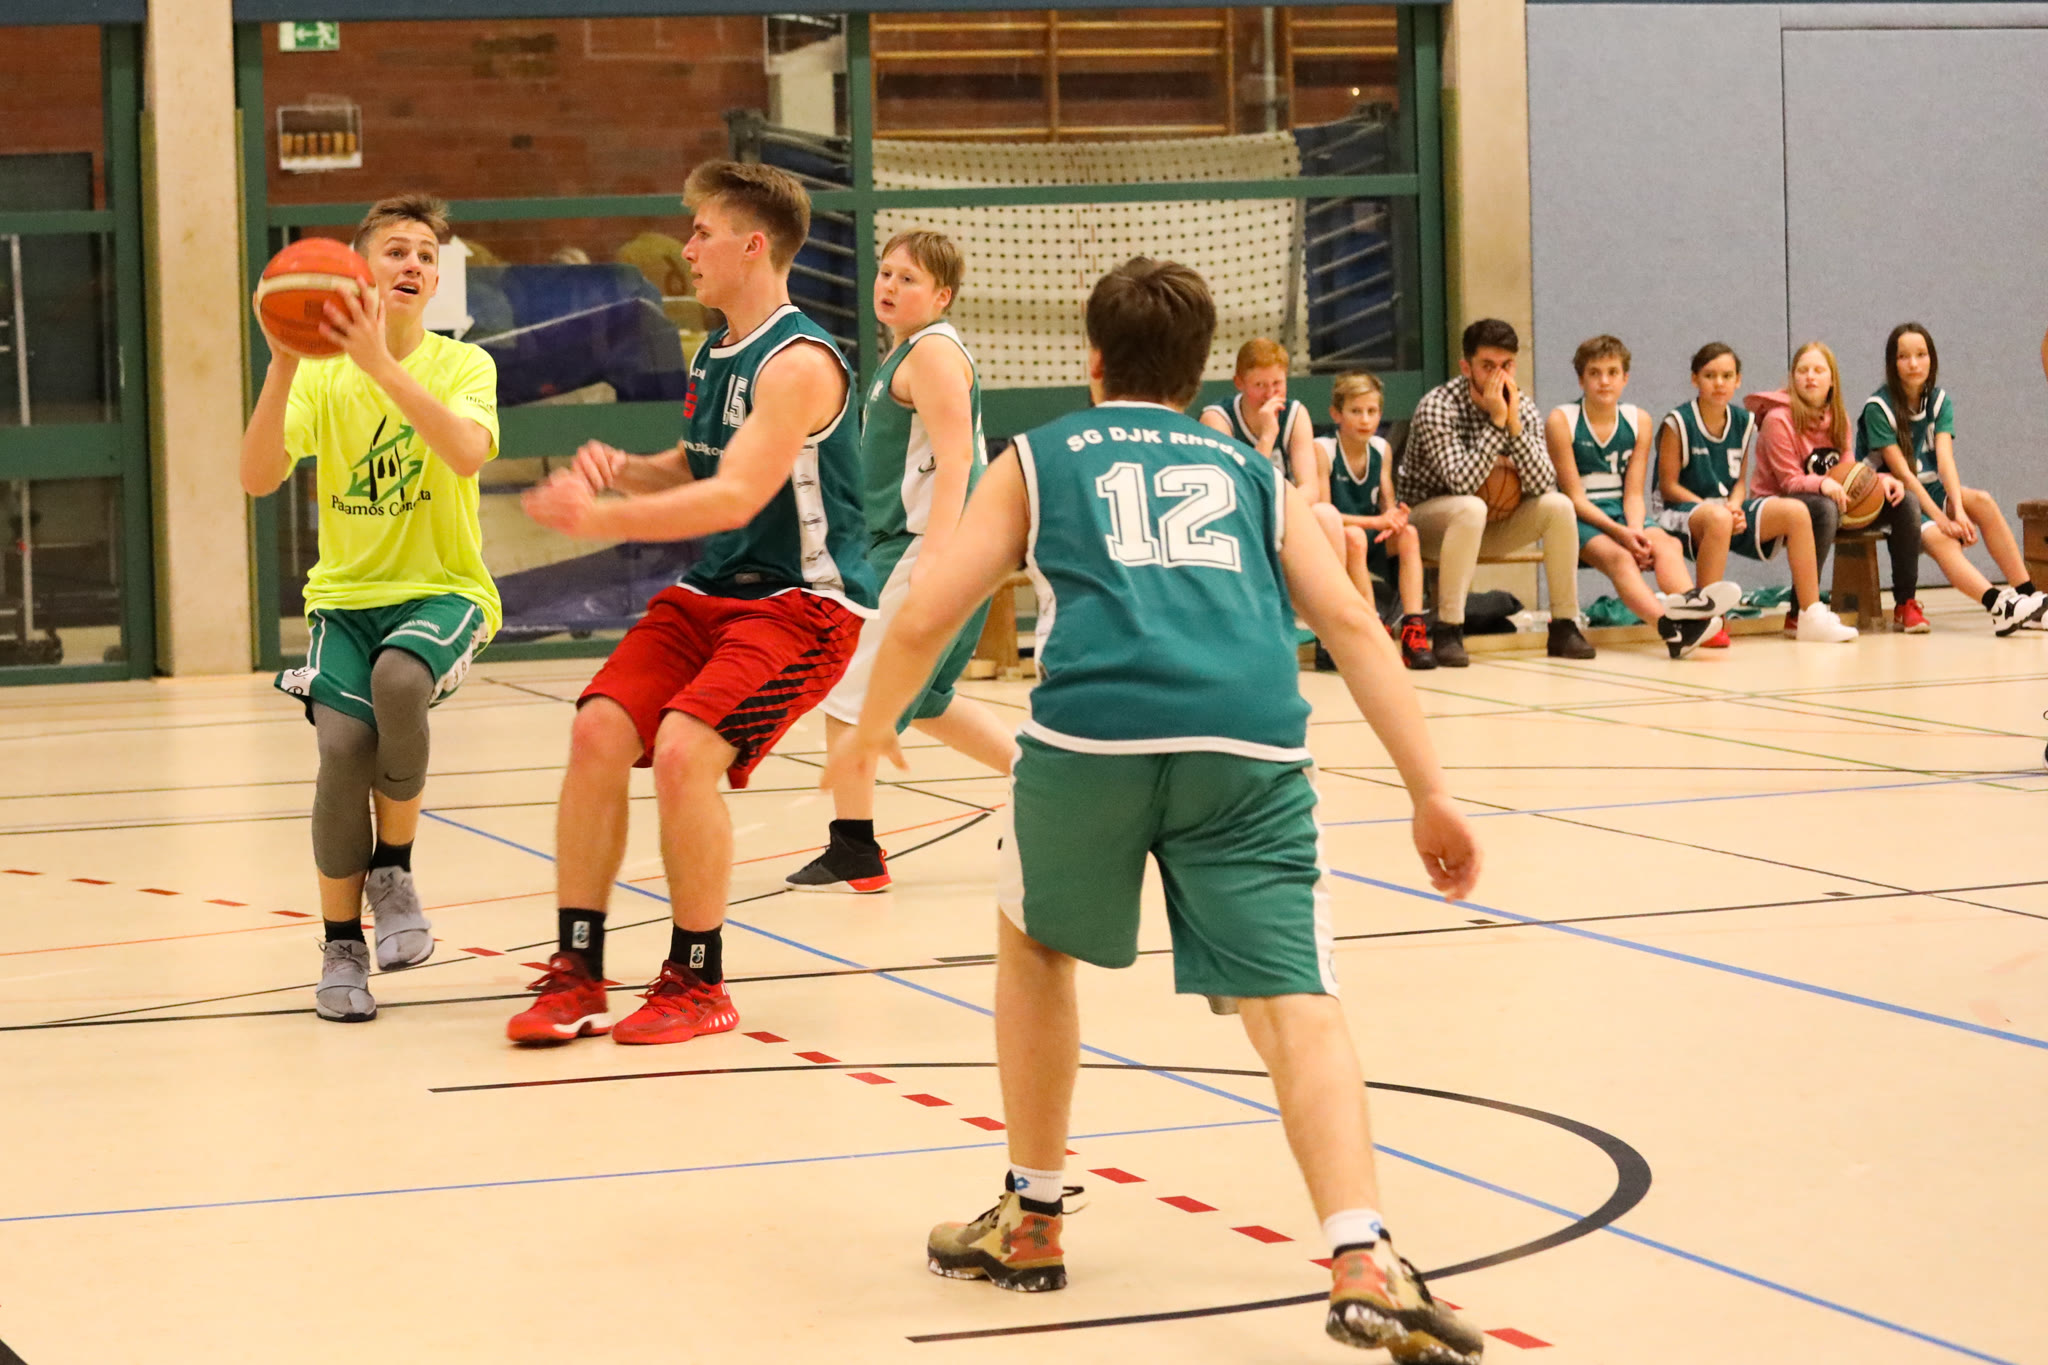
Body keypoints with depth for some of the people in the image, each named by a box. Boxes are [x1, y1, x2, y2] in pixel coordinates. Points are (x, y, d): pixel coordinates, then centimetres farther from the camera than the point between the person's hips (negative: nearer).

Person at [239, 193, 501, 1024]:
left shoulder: (462, 366, -4)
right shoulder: (319, 378, 0)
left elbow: (469, 454, -27)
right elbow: (258, 479, -15)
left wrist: (381, 364, -35)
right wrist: (283, 367, -28)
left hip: (443, 590, -2)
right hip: (346, 592, 2)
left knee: (399, 676, -34)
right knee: (343, 743, -21)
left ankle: (393, 870, -10)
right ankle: (341, 947, -1)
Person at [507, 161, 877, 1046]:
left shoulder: (798, 362, -18)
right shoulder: (714, 355, 11)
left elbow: (736, 497, -28)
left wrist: (602, 518, -33)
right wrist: (621, 470, 1)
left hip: (804, 601, -8)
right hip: (713, 591, 9)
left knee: (683, 751, -25)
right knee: (598, 731, -9)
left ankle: (697, 983, -7)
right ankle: (576, 974, -2)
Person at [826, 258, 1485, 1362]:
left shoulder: (1037, 460, 26)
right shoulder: (1253, 474, 29)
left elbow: (927, 618, 19)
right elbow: (1350, 623, 16)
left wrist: (871, 731, 37)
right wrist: (1431, 796, 13)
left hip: (1094, 727, -1)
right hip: (1251, 738, 1)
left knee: (1034, 943, 26)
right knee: (1293, 1002, -2)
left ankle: (1032, 1221, 33)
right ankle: (1363, 1265, -23)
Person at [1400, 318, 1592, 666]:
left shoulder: (1523, 408, -5)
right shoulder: (1437, 407, -21)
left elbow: (1542, 485, -17)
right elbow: (1462, 483, -33)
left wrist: (1514, 424, -27)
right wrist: (1496, 422, -32)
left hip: (1486, 526, 5)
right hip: (1427, 519, -5)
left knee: (1558, 506, -17)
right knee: (1471, 509, -37)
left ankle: (1564, 627, -10)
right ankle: (1447, 630, -34)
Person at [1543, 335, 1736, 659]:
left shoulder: (1638, 421, 8)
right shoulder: (1561, 421, -4)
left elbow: (1633, 493, 5)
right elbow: (1575, 497, -8)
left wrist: (1636, 531, -17)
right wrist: (1620, 533, -19)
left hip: (1622, 517, 5)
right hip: (1580, 520, -5)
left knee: (1665, 543, -28)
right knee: (1617, 556, -35)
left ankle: (1689, 600, -60)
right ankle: (1669, 625, -62)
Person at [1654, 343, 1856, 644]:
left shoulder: (1743, 421, 9)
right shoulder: (1678, 423, -9)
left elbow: (1739, 481, 12)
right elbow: (1669, 486, -10)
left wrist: (1734, 506, -11)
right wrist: (1717, 508, -19)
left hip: (1730, 509, 6)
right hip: (1684, 511, -6)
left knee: (1796, 512, -14)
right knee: (1717, 518, -42)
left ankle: (1811, 616, -12)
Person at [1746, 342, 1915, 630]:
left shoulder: (1838, 419, 8)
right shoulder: (1778, 419, -13)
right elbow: (1790, 481, -15)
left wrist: (1881, 480, -16)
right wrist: (1822, 483, -36)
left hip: (1830, 498, 7)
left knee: (1902, 502, -9)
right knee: (1825, 509, -41)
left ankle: (1906, 604, -5)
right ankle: (1799, 615, -38)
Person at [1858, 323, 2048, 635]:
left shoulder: (1939, 401, 3)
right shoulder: (1878, 408, -12)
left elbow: (1945, 459, -11)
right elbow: (1901, 472, -18)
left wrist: (1959, 511, -26)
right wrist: (1941, 519, -25)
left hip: (1930, 491, 5)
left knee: (1983, 501, -23)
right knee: (1938, 538, -32)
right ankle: (2000, 606, -52)